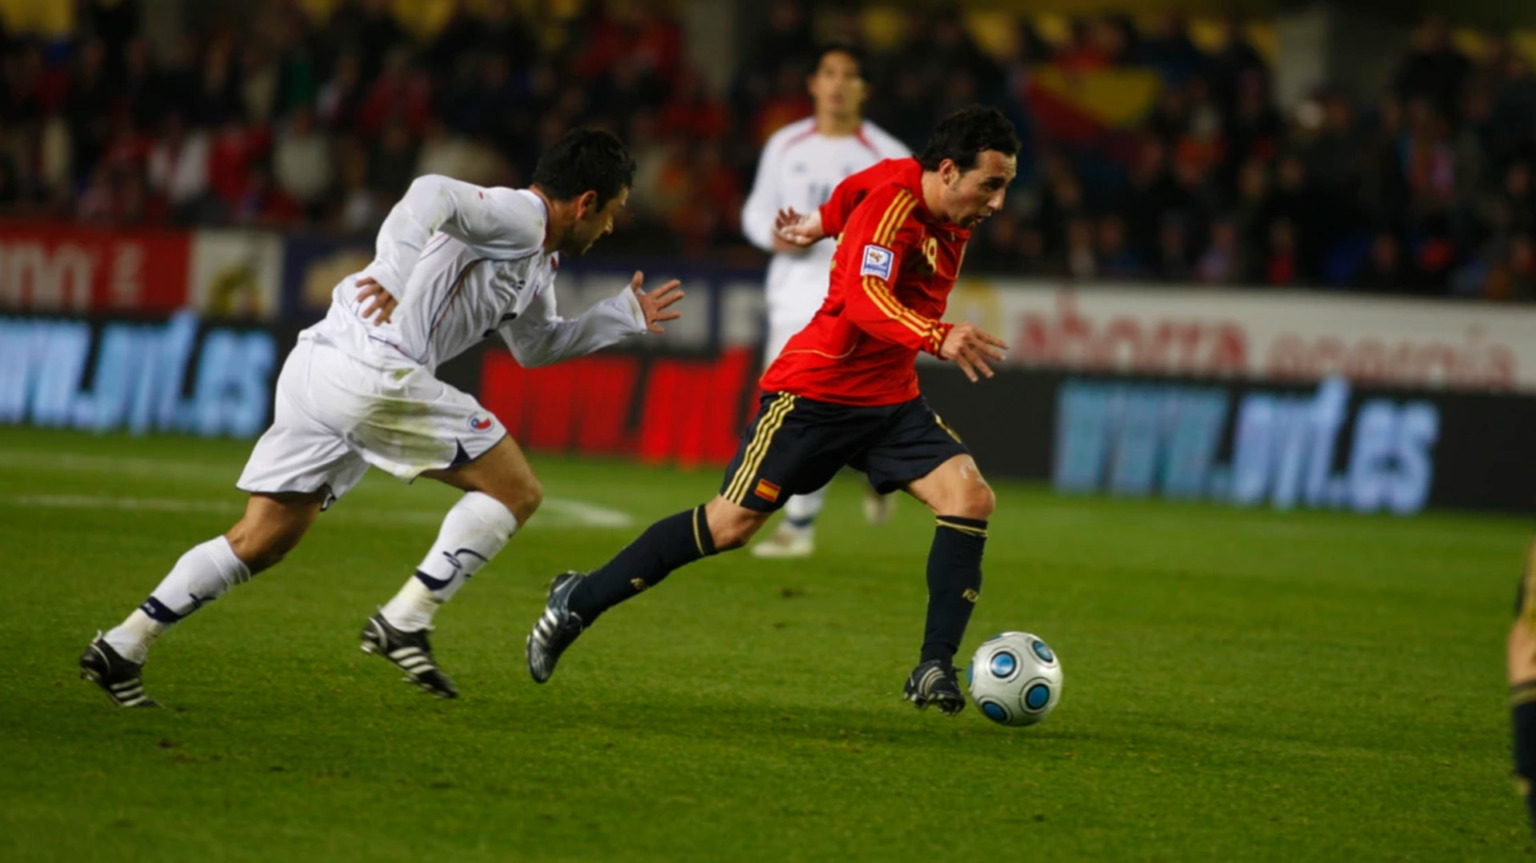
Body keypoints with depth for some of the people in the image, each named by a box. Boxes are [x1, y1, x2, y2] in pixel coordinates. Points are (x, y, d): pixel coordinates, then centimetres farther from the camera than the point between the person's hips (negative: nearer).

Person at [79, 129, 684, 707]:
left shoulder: (538, 262, 28)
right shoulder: (520, 216, -2)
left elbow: (535, 346, 43)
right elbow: (433, 194, -20)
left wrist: (624, 317, 38)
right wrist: (398, 274, -29)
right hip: (373, 370, -10)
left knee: (260, 544, 12)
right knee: (515, 492, -1)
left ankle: (122, 647, 8)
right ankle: (404, 622, -6)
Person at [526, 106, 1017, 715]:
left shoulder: (950, 218, 3)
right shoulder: (893, 202, -22)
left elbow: (865, 186, 24)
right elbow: (865, 298, -39)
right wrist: (938, 338, -54)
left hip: (890, 400, 8)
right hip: (815, 391, -7)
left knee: (971, 499, -14)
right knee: (730, 524, -5)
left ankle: (934, 670, -12)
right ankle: (579, 601, 13)